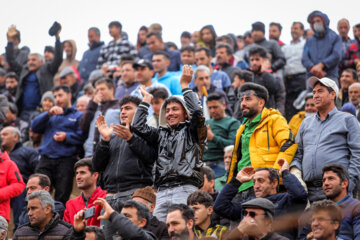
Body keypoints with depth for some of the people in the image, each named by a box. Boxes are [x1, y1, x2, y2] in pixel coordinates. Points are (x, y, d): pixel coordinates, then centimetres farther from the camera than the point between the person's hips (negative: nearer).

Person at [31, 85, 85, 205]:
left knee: (61, 198, -5)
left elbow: (82, 136, -2)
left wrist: (67, 137, -15)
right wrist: (48, 114, -2)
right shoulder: (51, 116, 26)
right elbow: (34, 126, 9)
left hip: (66, 161, -4)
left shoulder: (78, 116, 12)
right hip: (46, 160, 4)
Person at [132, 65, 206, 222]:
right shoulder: (161, 134, 25)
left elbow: (197, 113, -7)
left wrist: (185, 85, 0)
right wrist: (146, 99, 20)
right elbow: (138, 126, 16)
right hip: (162, 191, 5)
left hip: (185, 189, -5)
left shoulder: (190, 131, 11)